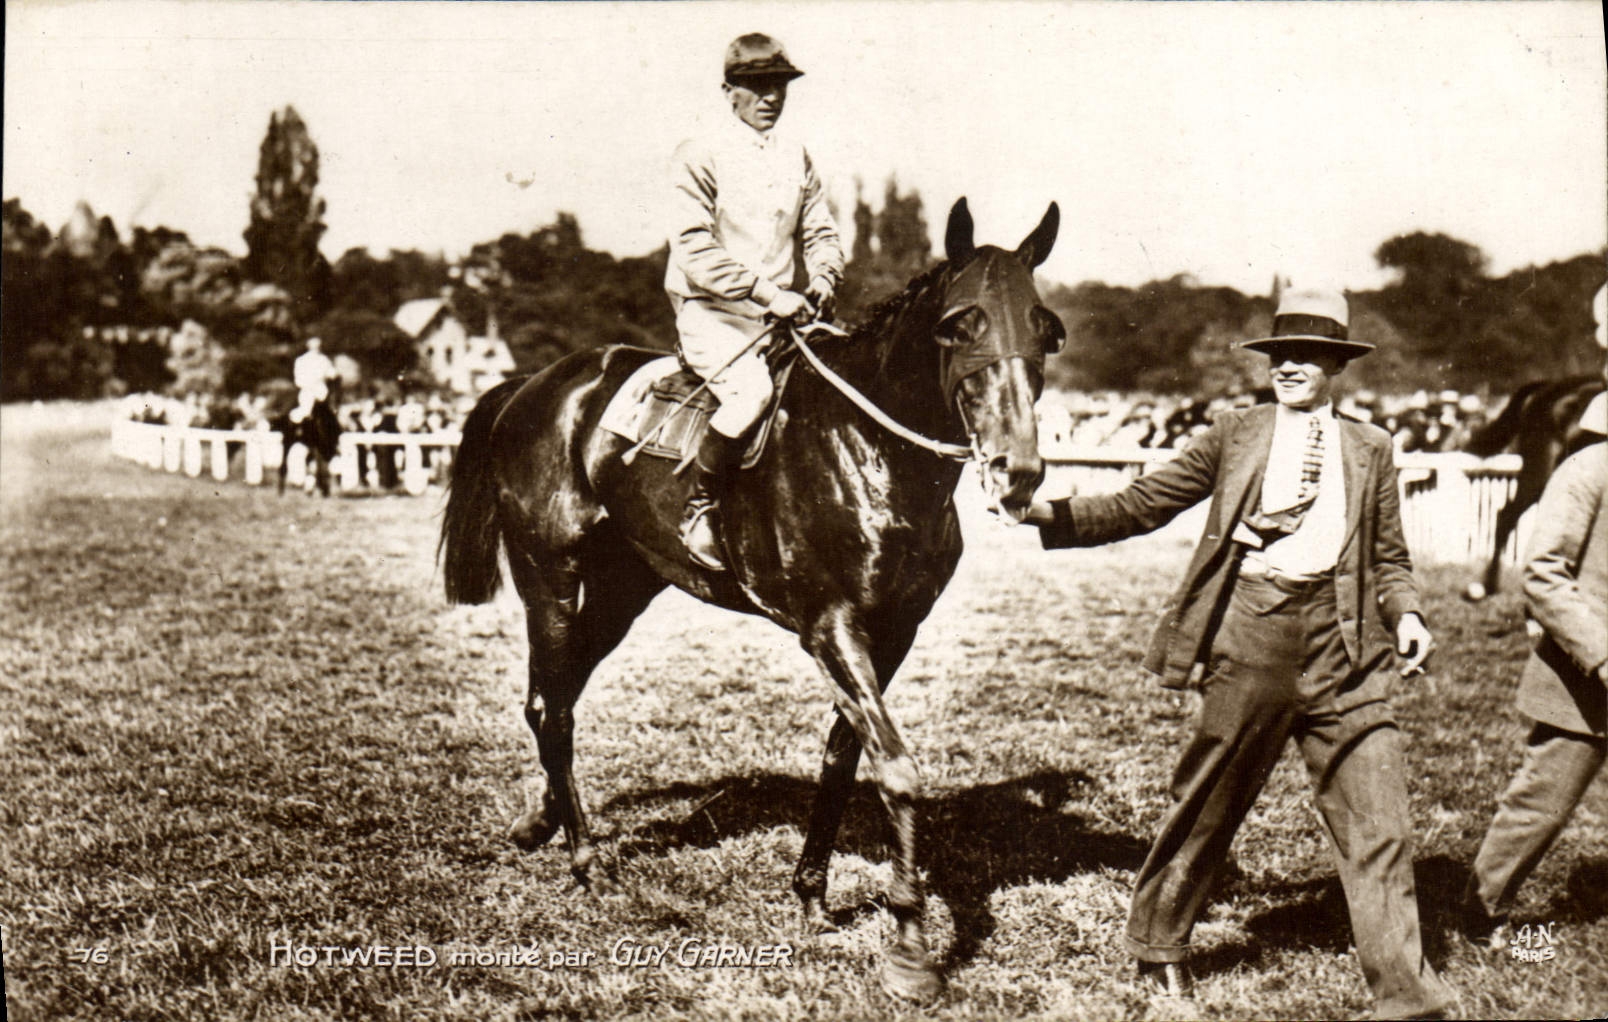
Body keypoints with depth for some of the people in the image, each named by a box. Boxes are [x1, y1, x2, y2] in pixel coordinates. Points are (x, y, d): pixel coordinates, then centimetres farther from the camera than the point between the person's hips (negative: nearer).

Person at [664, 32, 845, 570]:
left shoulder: (796, 157, 15)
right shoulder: (699, 157, -4)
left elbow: (821, 231, 19)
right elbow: (695, 249, -13)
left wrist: (823, 278, -5)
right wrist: (764, 291, -21)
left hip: (786, 312, 6)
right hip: (712, 311, -6)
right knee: (751, 390, -31)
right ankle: (698, 508, -14)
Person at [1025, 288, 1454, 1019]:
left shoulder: (1369, 450, 13)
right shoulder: (1236, 434, 8)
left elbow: (1389, 557, 17)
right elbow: (1139, 506, 8)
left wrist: (1407, 614, -3)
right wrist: (1051, 515, -1)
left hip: (1344, 643, 2)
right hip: (1250, 631, -1)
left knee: (1378, 824, 0)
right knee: (1208, 804, 9)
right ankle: (1156, 944, 30)